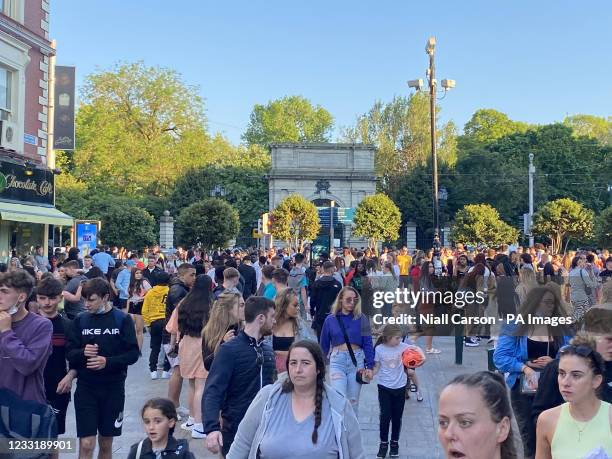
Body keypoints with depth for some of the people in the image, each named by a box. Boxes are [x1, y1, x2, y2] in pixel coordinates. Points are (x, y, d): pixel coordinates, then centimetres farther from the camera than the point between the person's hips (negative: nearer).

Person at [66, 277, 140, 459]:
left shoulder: (122, 319, -5)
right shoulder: (80, 320, 1)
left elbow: (133, 353, -7)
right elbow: (69, 352, 2)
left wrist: (108, 362, -22)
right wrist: (82, 352, -20)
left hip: (113, 387, 0)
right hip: (85, 387, 1)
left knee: (106, 443, 13)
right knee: (86, 444, -5)